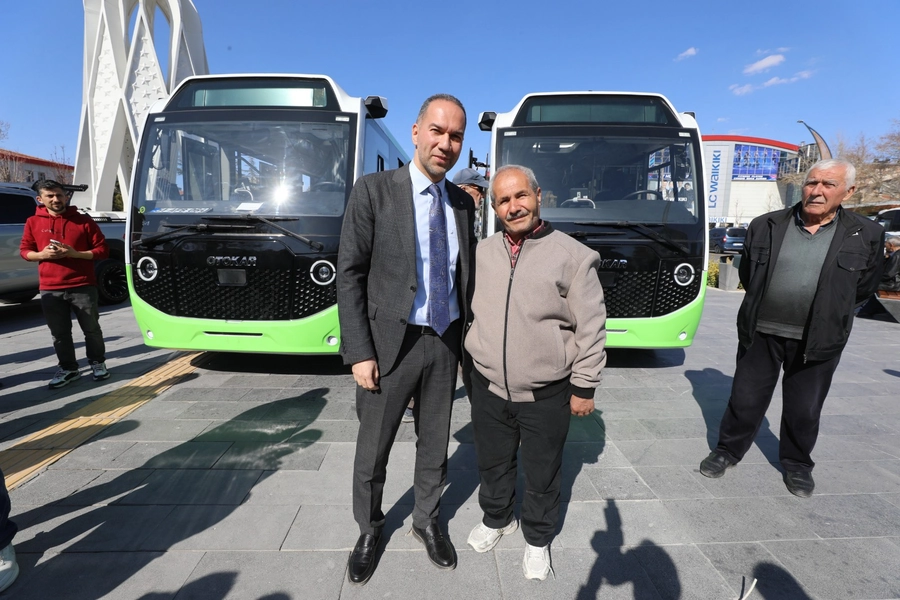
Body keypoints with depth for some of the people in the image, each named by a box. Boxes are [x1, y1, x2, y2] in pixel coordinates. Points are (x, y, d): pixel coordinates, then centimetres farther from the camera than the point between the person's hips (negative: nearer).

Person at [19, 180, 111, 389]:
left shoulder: (83, 220, 1)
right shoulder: (33, 222, 8)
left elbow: (102, 250, 0)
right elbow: (24, 250, 13)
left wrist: (75, 253, -14)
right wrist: (42, 254, -9)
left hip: (83, 286, -2)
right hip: (50, 289, 2)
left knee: (92, 328, 5)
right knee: (59, 333, 8)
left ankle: (97, 363, 20)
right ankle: (68, 368, 19)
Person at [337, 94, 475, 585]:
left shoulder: (463, 203, 5)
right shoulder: (373, 191, -9)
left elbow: (463, 276, 11)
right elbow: (349, 275, -10)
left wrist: (467, 340, 11)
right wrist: (359, 352, -14)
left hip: (446, 342, 4)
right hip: (391, 342, -3)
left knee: (434, 442, 19)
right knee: (372, 449, 12)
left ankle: (426, 521, 43)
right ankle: (369, 530, 39)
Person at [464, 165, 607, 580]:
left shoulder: (572, 255, -10)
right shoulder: (482, 252, 1)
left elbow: (591, 328, -7)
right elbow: (469, 312, 11)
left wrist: (584, 387, -5)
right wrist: (472, 368, 11)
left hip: (546, 395, -3)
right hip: (488, 388, 3)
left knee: (542, 474, 16)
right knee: (492, 462, 22)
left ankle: (538, 538, 42)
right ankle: (496, 519, 50)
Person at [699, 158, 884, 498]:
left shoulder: (867, 235, -2)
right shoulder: (766, 226, -1)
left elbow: (864, 287, 8)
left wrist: (826, 313, 10)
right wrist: (767, 305, 10)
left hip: (818, 340, 0)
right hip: (761, 332, 0)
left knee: (805, 409, 14)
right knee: (745, 399, 11)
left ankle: (797, 464, 36)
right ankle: (727, 450, 29)